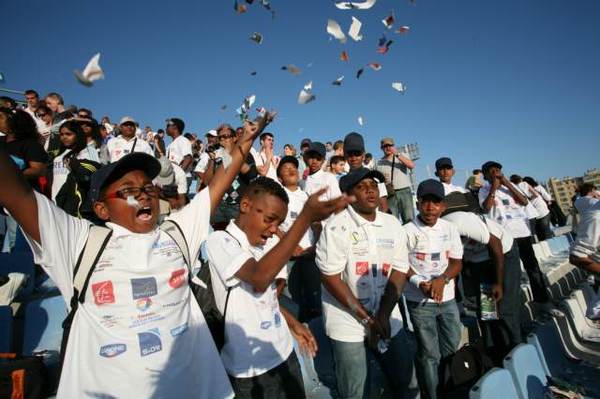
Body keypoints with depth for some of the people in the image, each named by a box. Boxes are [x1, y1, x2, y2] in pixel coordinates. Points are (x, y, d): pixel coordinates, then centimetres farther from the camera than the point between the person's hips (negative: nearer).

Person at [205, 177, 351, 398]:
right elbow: (259, 279, -37)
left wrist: (294, 324, 12)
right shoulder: (219, 241, -19)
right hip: (249, 367, -6)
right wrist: (306, 217, -41)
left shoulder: (270, 242, 1)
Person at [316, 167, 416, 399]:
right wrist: (367, 318, -13)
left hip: (388, 320, 5)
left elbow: (399, 272, 0)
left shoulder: (393, 225, 3)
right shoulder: (337, 228, -14)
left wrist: (383, 315, -10)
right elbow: (330, 278, -15)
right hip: (349, 324, -4)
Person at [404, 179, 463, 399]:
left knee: (452, 345, 22)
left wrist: (442, 280, -18)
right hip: (419, 301, -5)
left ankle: (428, 372, 50)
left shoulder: (450, 228, 0)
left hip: (447, 298, 5)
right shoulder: (408, 231, -13)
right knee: (429, 353, 5)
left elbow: (457, 262, 0)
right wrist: (420, 283, -24)